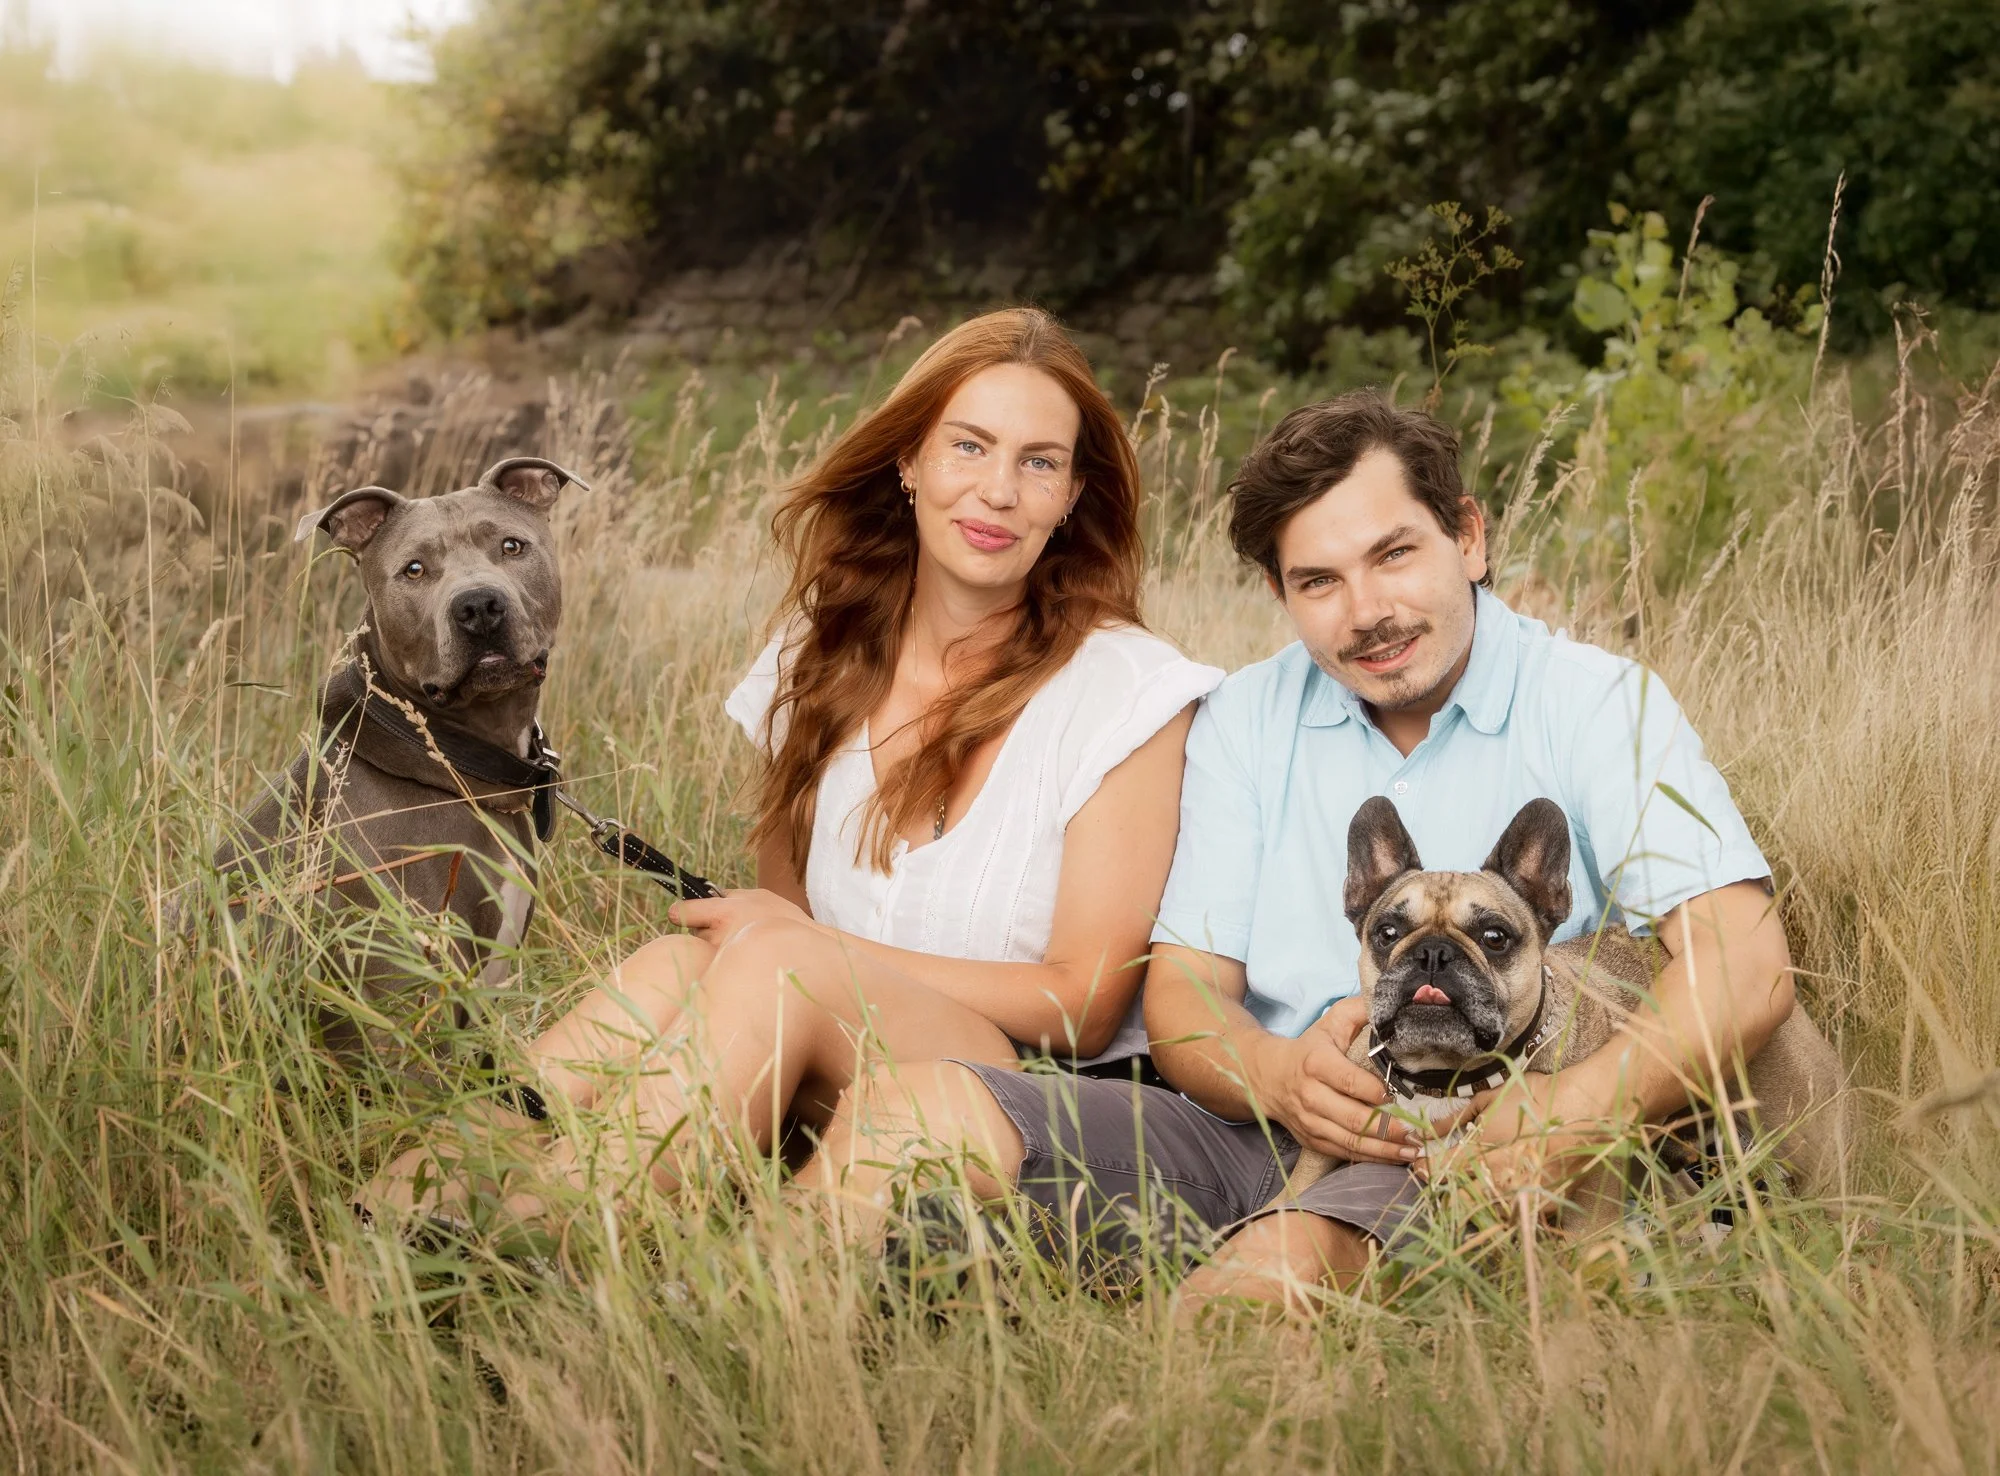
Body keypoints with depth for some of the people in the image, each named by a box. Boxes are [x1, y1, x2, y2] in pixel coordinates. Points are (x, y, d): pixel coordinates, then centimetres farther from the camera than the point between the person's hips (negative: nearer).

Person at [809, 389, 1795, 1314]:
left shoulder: (1596, 704, 0)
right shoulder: (1245, 720, 12)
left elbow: (1747, 967, -12)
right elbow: (1182, 991, 7)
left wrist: (1574, 1113, -31)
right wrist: (1282, 1074, -18)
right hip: (1256, 1131, 4)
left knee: (1295, 1254, -40)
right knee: (910, 1109, -20)